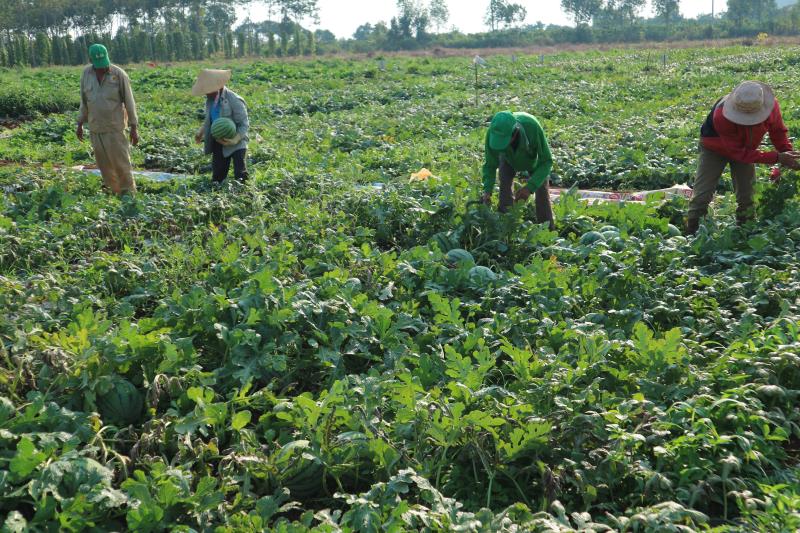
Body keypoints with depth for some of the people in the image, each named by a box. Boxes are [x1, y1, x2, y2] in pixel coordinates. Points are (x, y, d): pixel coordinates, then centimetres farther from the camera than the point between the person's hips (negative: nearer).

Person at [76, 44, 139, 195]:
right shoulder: (86, 73, 4)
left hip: (115, 127, -4)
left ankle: (129, 193, 6)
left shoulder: (119, 74, -9)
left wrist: (134, 128, -7)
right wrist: (80, 124, 14)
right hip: (95, 128, 4)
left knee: (121, 162, -4)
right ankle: (114, 191, 18)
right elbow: (84, 101, 13)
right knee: (104, 164, 8)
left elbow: (129, 102, -6)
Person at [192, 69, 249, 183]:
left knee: (240, 177, -12)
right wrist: (201, 132, 4)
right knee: (217, 177, 12)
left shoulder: (234, 101, -20)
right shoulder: (210, 99, 2)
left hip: (236, 144, -7)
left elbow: (244, 124, -18)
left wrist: (235, 140, -31)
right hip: (218, 143, 7)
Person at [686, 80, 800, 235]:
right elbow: (739, 153, -37)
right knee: (702, 196, -9)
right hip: (715, 150, -4)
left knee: (747, 197, 5)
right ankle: (691, 232, -1)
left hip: (746, 148, 4)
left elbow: (778, 131, -6)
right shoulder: (721, 117, -42)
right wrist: (776, 158, -40)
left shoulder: (771, 106, -28)